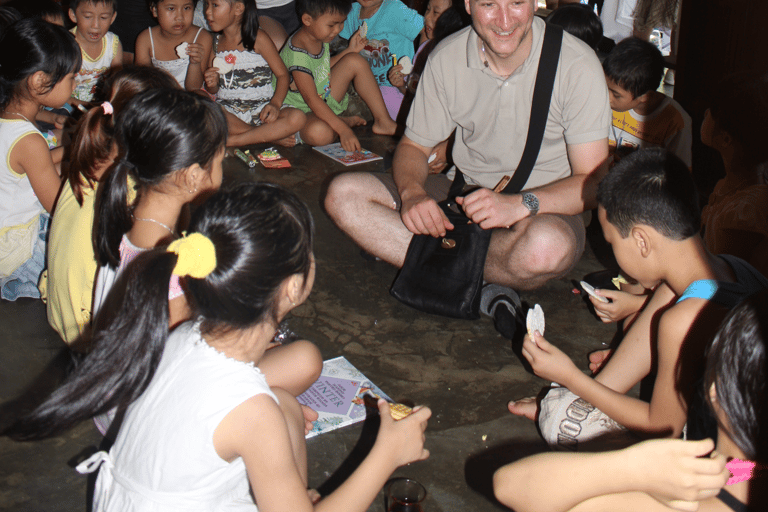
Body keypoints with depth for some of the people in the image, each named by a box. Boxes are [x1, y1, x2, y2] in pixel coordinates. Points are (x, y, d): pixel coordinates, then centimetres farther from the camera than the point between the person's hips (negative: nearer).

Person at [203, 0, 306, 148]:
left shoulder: (258, 38, -3)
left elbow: (282, 74, -5)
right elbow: (213, 90, 16)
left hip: (261, 109, -2)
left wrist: (275, 104, -22)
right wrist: (211, 84, -9)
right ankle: (273, 135, -20)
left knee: (298, 118, -31)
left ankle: (233, 140, -23)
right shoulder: (215, 43, 9)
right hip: (228, 110, 3)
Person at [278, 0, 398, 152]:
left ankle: (383, 122, 0)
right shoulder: (297, 55, -31)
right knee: (319, 133, -43)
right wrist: (343, 130, -34)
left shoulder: (321, 36, -4)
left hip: (325, 98, 9)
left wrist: (349, 50, 5)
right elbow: (312, 99, -32)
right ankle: (342, 122, -7)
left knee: (355, 61, -3)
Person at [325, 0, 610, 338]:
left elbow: (592, 183, -16)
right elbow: (414, 147, 5)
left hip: (546, 209, -4)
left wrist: (520, 203, -35)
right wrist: (412, 192, -19)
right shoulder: (447, 58, -5)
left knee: (546, 246, -42)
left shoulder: (577, 66, -16)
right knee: (343, 195, -16)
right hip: (464, 194, 4)